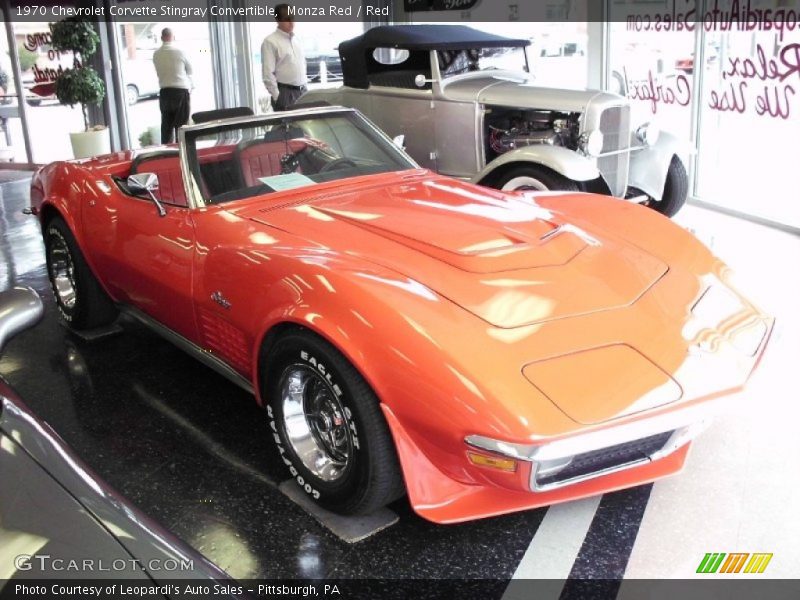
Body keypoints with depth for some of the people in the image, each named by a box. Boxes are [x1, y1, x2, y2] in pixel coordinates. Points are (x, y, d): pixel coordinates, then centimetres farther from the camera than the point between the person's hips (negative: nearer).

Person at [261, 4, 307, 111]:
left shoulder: (296, 39, 14)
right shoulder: (270, 41, -7)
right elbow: (268, 73, -12)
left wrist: (304, 88, 14)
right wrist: (277, 96, -14)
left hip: (302, 91, 6)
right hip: (285, 92, -6)